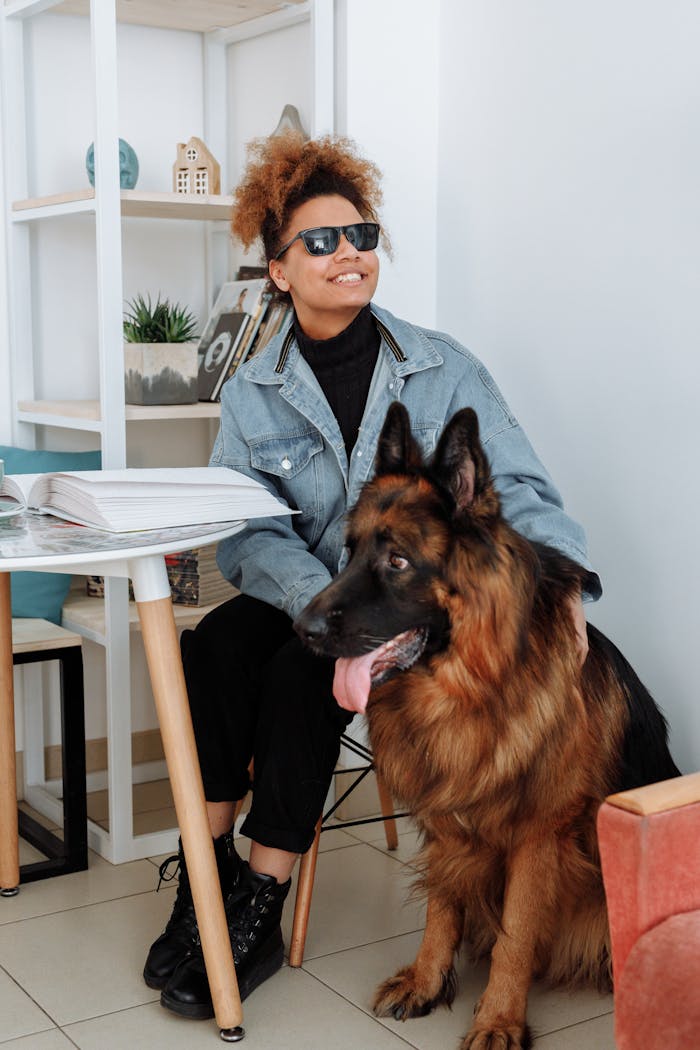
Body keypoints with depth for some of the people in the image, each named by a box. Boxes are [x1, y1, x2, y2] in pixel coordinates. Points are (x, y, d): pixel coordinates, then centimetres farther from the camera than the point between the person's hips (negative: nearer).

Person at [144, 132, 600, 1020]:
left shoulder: (442, 367, -1)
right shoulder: (252, 392, 2)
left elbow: (516, 487, -8)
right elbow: (252, 535, -8)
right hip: (307, 598, 2)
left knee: (303, 671, -29)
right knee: (216, 643, -27)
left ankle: (258, 910, -17)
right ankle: (207, 867, -16)